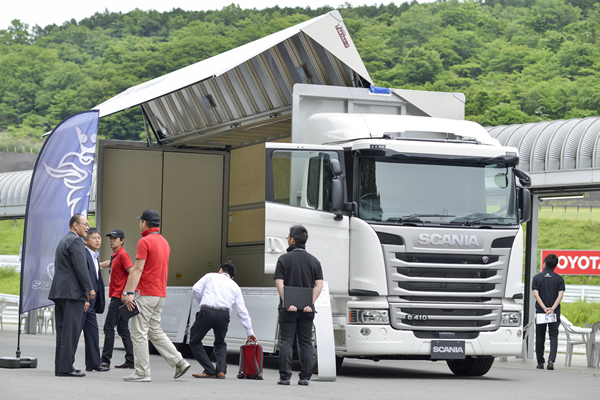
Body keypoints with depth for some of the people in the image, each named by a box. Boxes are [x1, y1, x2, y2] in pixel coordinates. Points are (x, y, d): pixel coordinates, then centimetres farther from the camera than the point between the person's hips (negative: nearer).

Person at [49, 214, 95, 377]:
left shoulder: (62, 241, 22)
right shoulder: (76, 241, -8)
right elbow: (81, 268, -15)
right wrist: (89, 289, -9)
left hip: (59, 291, 10)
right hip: (73, 292, -10)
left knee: (62, 330, 8)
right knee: (70, 330, -10)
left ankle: (60, 366, 7)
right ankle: (65, 367, -13)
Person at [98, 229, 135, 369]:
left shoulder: (122, 255, -11)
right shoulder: (114, 256, 17)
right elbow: (108, 264, 40)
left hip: (119, 296, -10)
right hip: (117, 296, 10)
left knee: (109, 327, -9)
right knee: (122, 328, 9)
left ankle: (105, 360, -10)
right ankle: (130, 360, 9)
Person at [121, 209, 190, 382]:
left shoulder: (145, 241, -12)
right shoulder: (164, 242, 16)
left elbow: (138, 269, -19)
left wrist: (129, 293, -21)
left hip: (145, 294, -9)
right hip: (160, 295, 9)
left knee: (139, 333, -3)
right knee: (155, 331, 16)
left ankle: (142, 373, -2)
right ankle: (179, 362, 7)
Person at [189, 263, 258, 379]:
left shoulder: (210, 276, 20)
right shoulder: (235, 286, 25)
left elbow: (196, 289, 5)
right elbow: (242, 311, 22)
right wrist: (250, 332, 26)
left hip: (207, 312, -3)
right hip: (224, 314, 3)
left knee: (195, 341, 15)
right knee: (220, 343, 28)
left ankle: (210, 371, 4)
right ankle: (221, 370, 6)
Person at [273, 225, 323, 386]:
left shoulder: (284, 259, -3)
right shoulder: (314, 261, 6)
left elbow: (279, 283, -12)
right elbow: (319, 284, -3)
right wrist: (310, 303, -8)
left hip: (288, 308, -3)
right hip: (307, 310, 3)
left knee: (286, 342, 2)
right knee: (306, 343, 6)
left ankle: (285, 376, -3)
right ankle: (305, 377, 3)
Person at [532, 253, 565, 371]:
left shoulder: (537, 277, 2)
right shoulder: (559, 279, 3)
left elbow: (536, 294, -8)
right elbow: (560, 295, -8)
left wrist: (544, 308, -14)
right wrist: (552, 308, -16)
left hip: (540, 312, 0)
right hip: (555, 312, 0)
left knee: (540, 338, 9)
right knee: (554, 336, 0)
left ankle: (540, 363, 14)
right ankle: (551, 361, -17)